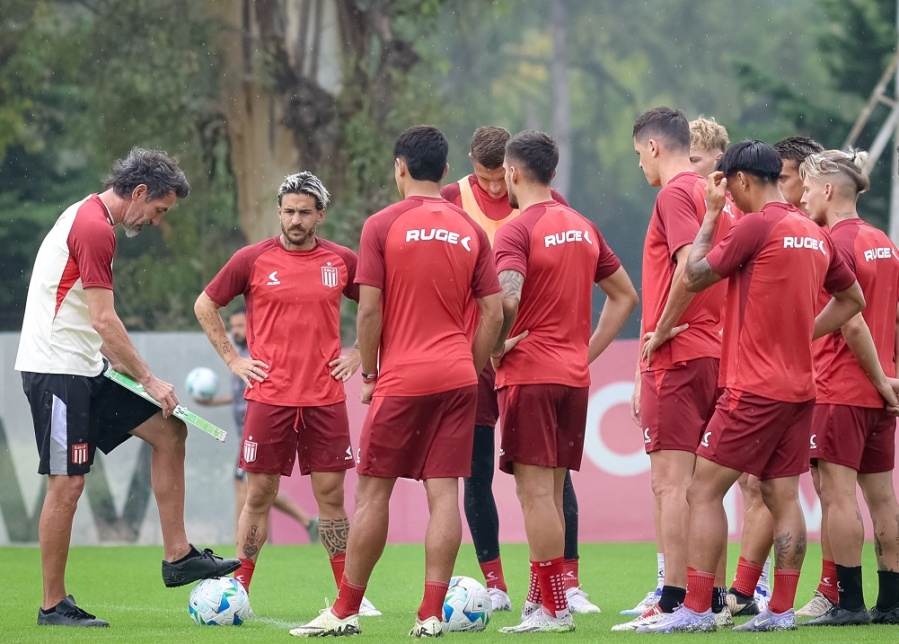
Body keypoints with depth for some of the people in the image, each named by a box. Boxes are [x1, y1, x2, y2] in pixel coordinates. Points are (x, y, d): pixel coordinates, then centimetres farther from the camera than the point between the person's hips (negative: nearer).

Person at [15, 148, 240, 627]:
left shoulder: (88, 218, 15)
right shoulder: (94, 228, -18)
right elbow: (104, 321, -21)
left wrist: (124, 367, 15)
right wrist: (149, 380, -13)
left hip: (87, 370, 10)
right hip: (57, 371, -10)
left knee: (169, 431, 8)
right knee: (67, 484, -7)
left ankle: (178, 556, 9)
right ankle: (53, 606, 0)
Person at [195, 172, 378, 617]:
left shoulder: (342, 261, 4)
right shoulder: (252, 260, -1)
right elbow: (205, 305, 9)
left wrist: (357, 355, 8)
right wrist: (231, 359, 3)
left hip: (325, 398, 1)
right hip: (268, 396, -1)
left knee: (331, 493, 4)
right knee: (259, 494, 1)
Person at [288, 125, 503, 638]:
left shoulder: (383, 226, -4)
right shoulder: (471, 231, 7)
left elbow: (369, 312, -7)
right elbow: (494, 314, 6)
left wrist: (368, 374, 4)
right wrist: (473, 370, 15)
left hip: (402, 379, -3)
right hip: (457, 378, 3)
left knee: (373, 490, 4)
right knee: (444, 491, 1)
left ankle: (346, 612, 9)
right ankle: (432, 616, -3)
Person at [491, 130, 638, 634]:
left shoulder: (517, 231, -11)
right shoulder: (583, 228, 12)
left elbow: (507, 298, -27)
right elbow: (625, 296, 18)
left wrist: (496, 347, -11)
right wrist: (587, 351, 15)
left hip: (529, 373, -7)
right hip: (575, 377, 7)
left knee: (536, 491, -5)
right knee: (551, 493, 13)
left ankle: (553, 609, -7)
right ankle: (541, 602, 16)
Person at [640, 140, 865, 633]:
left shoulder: (755, 226, -13)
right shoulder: (815, 234, 11)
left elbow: (694, 277, -6)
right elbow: (851, 299, 23)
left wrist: (711, 214, 2)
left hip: (754, 389, -8)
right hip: (800, 387, 8)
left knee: (704, 491, -4)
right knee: (782, 497, 9)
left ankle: (695, 610, -8)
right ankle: (781, 611, 7)